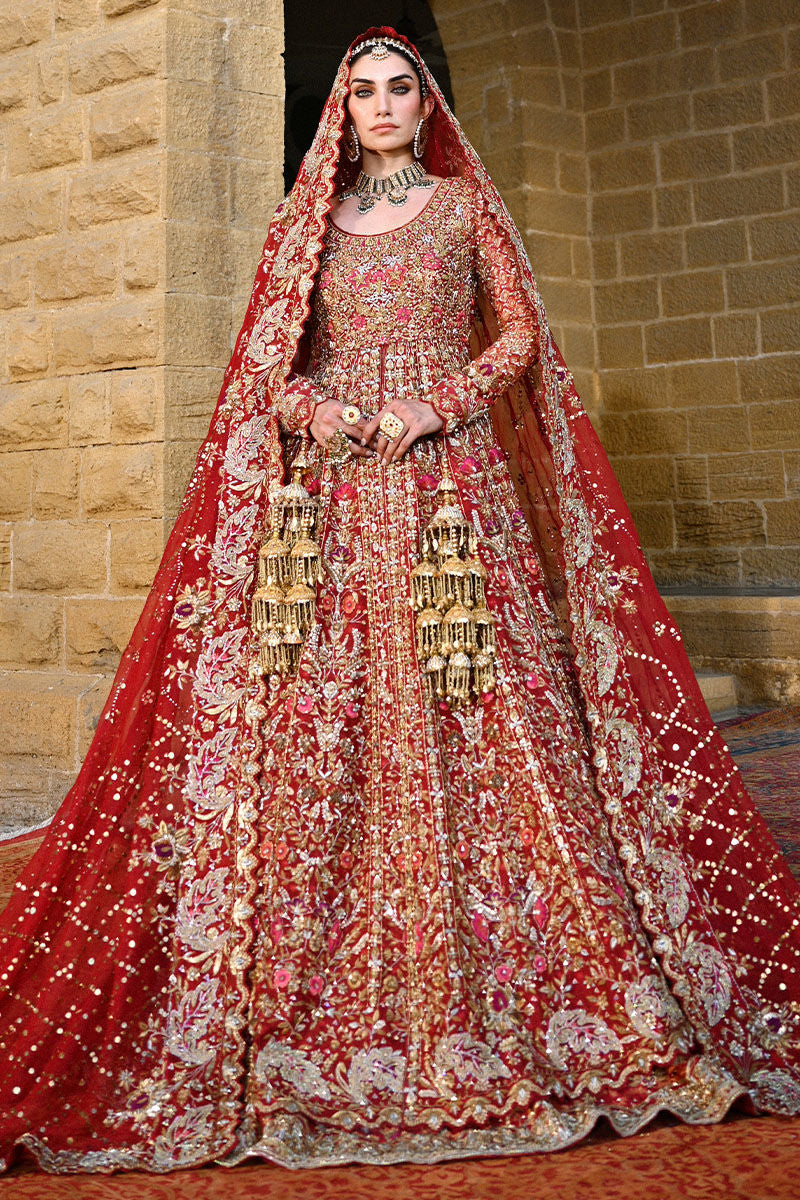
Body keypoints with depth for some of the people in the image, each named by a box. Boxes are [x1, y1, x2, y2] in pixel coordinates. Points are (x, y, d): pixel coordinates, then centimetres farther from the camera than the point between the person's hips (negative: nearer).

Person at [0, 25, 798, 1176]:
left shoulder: (466, 203, 14)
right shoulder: (308, 218, 18)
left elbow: (519, 337, 8)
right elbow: (271, 362, 15)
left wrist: (434, 406, -8)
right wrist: (311, 410, -6)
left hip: (450, 477, -1)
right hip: (330, 488, 2)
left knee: (477, 721, -9)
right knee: (318, 722, -7)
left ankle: (519, 1007, -1)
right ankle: (308, 1015, -1)